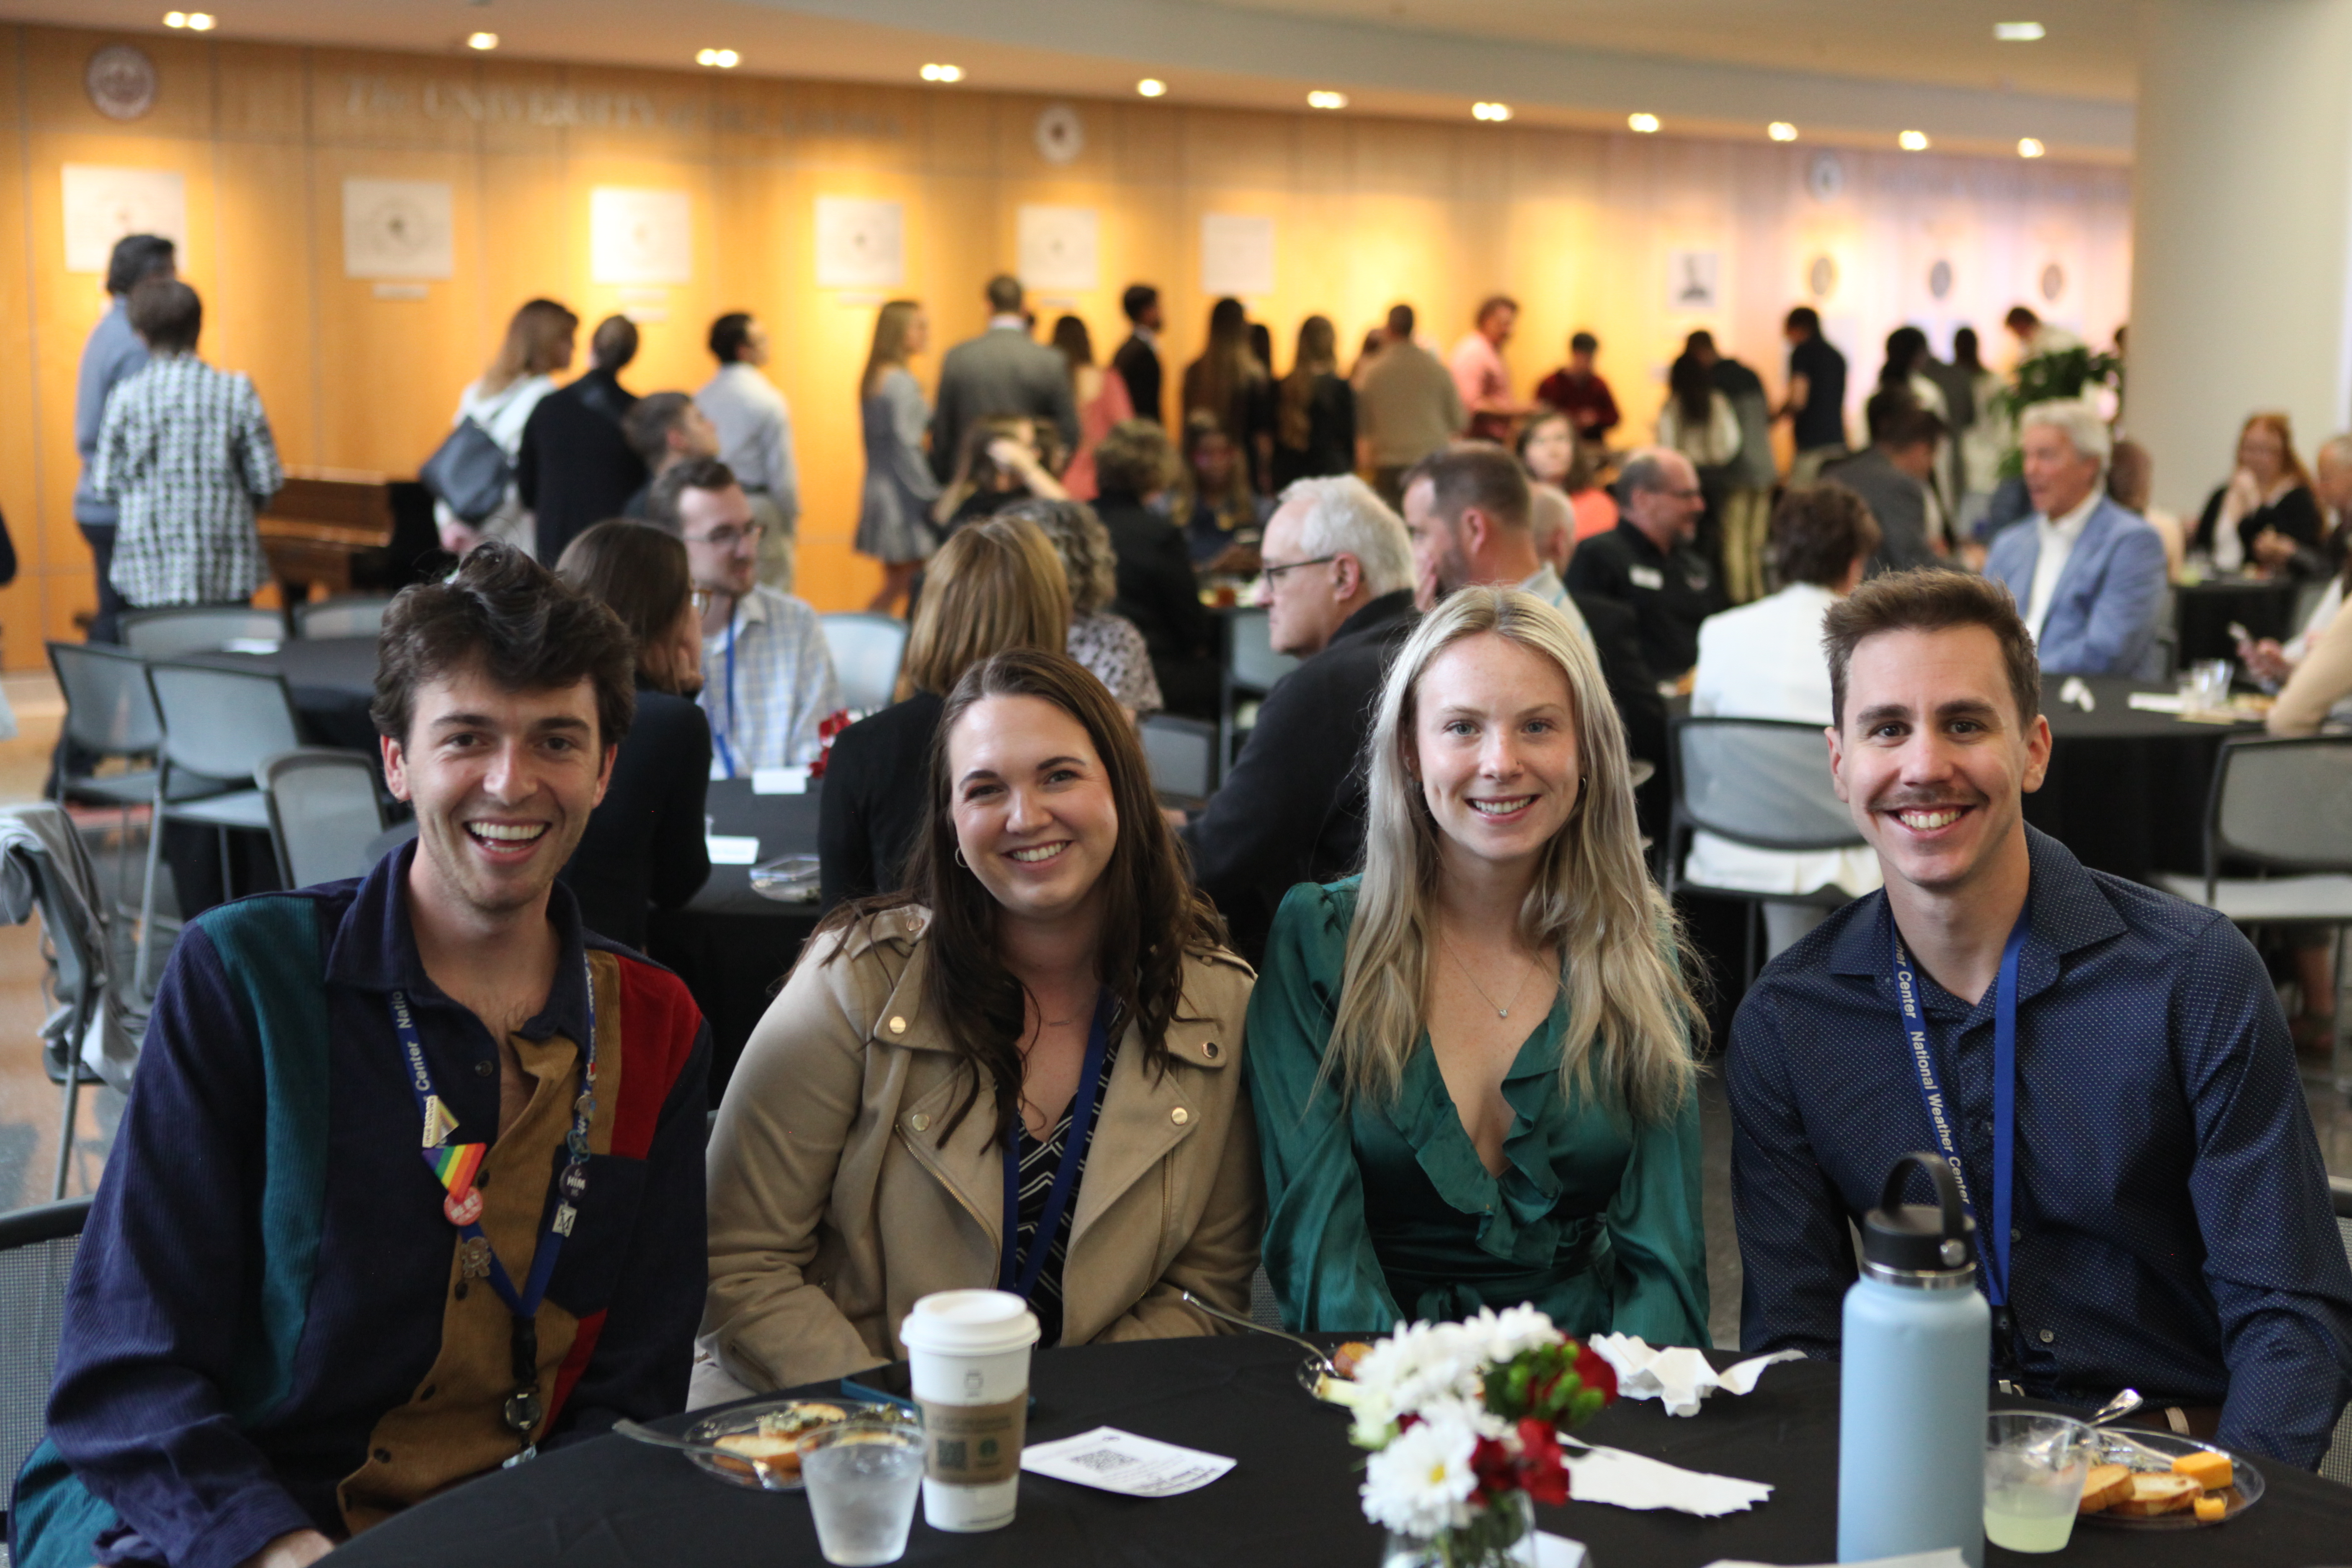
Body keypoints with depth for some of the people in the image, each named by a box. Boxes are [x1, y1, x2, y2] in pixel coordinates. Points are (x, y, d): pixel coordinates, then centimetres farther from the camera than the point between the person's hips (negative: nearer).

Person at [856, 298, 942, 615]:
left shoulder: (872, 379, 13)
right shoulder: (902, 383, -15)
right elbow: (906, 446, -18)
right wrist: (931, 495, -13)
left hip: (876, 491, 9)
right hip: (902, 497, -9)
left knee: (895, 584, 14)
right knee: (915, 586, -4)